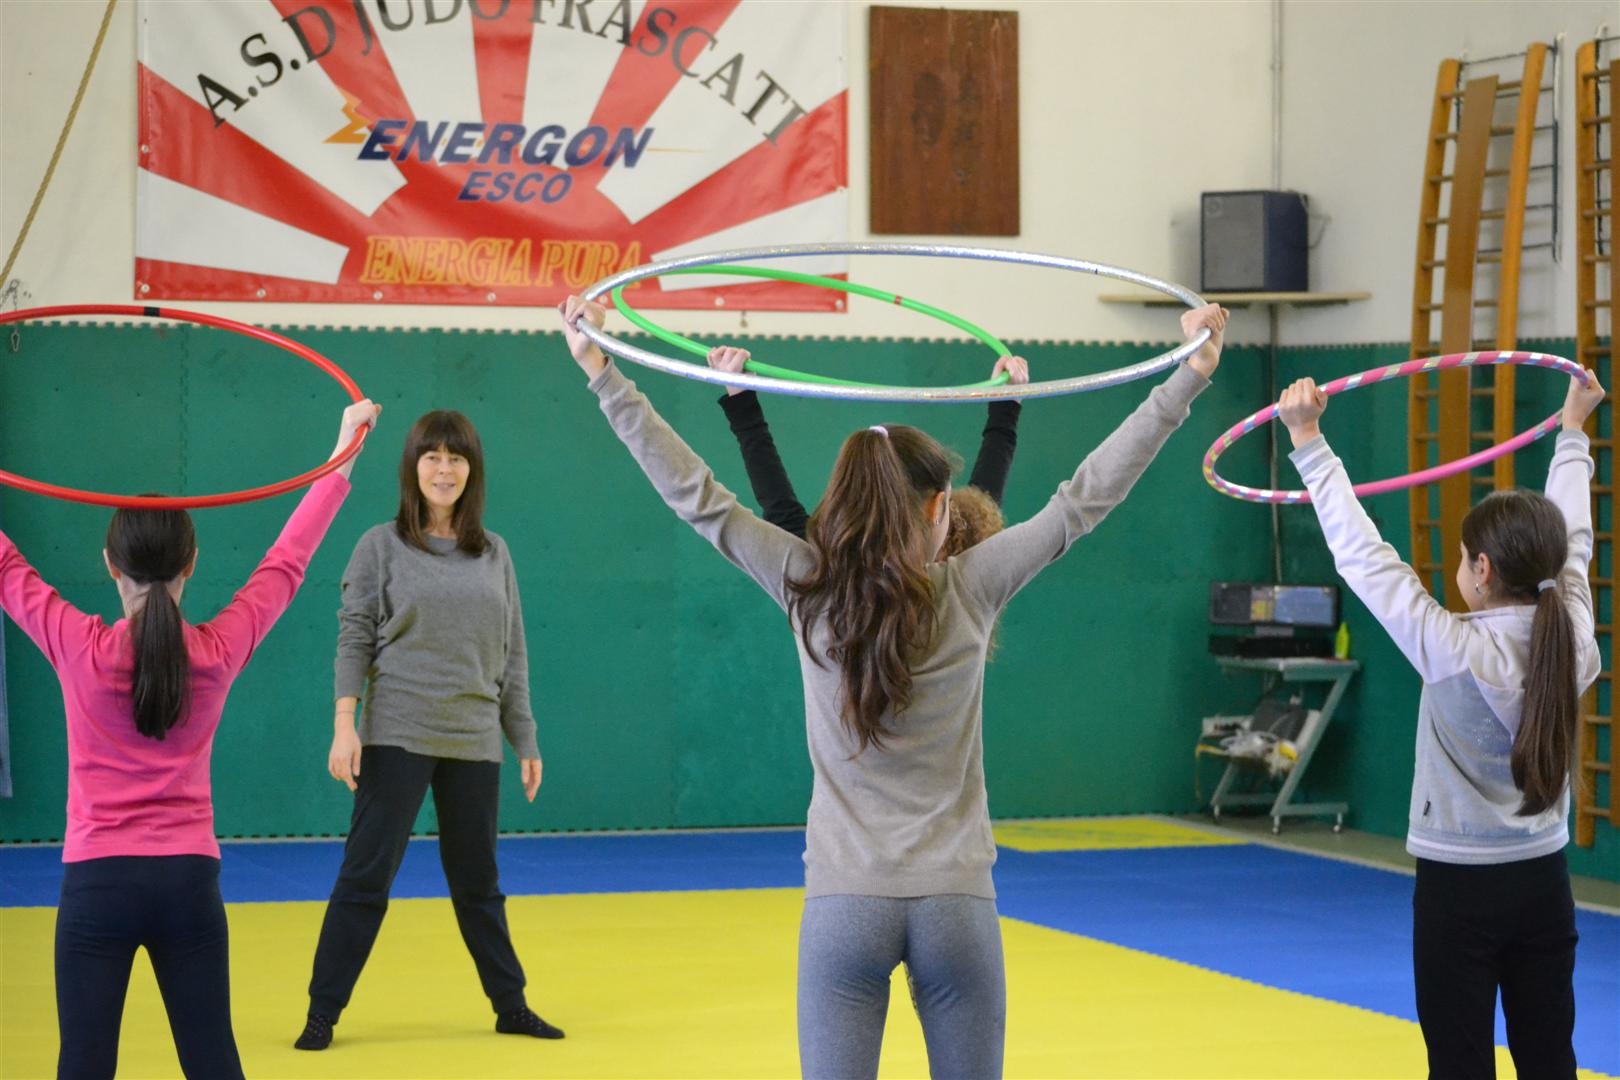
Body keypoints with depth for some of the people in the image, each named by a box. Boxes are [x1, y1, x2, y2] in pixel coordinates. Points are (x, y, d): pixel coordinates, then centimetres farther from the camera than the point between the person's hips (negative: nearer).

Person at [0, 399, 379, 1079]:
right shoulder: (220, 650, -4)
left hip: (98, 883, -2)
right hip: (189, 881, 2)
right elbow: (286, 563, 10)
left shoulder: (80, 650, -9)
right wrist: (343, 456, 22)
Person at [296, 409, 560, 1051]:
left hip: (474, 740, 3)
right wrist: (344, 726, -14)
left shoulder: (494, 553, 9)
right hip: (397, 735, -3)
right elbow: (354, 640, -4)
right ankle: (322, 1013, 2)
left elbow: (512, 656, 12)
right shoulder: (382, 546, 0)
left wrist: (525, 741, 11)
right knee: (366, 876, -4)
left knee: (478, 881, 13)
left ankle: (510, 1006, 23)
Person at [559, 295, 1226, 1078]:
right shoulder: (971, 590, -4)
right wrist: (1189, 377, 4)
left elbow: (695, 496, 0)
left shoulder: (808, 589, -3)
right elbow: (1086, 498, -1)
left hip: (844, 902, 0)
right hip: (955, 900, 0)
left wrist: (601, 373, 4)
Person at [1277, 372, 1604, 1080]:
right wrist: (1572, 431, 26)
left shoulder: (1455, 651, -19)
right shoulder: (1571, 641, -4)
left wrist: (1309, 444, -12)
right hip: (1544, 887, 5)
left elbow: (1364, 557, -16)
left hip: (1459, 888, -5)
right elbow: (1571, 543, 12)